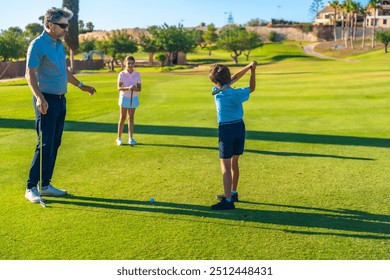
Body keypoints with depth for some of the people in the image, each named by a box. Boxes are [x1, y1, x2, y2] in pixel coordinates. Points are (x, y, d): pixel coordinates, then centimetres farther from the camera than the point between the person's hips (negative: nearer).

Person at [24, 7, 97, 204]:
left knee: (55, 144, 9)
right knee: (45, 145, -9)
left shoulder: (59, 44, 14)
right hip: (46, 101, -8)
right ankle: (31, 188, -1)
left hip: (60, 100, 9)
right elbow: (30, 73, -20)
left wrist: (81, 86, 32)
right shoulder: (38, 45, -12)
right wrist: (39, 97, -34)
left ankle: (45, 185, 16)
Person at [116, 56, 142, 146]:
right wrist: (128, 88, -32)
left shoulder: (137, 74, 0)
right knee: (122, 118, 1)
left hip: (134, 98, 2)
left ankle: (131, 138, 10)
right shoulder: (122, 74, -6)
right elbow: (119, 88, -15)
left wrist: (135, 88, -26)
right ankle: (119, 138, 9)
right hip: (124, 98, -2)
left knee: (131, 118, 6)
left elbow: (139, 88, -3)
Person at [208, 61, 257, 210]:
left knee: (225, 165, -5)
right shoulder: (237, 94, -8)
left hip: (225, 130, -4)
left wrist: (249, 66, 4)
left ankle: (228, 200, -11)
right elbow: (251, 88, 11)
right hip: (239, 127, 4)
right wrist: (252, 70, 8)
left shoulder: (216, 92, -8)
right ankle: (232, 193, 32)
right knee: (234, 162, 18)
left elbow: (233, 79, 3)